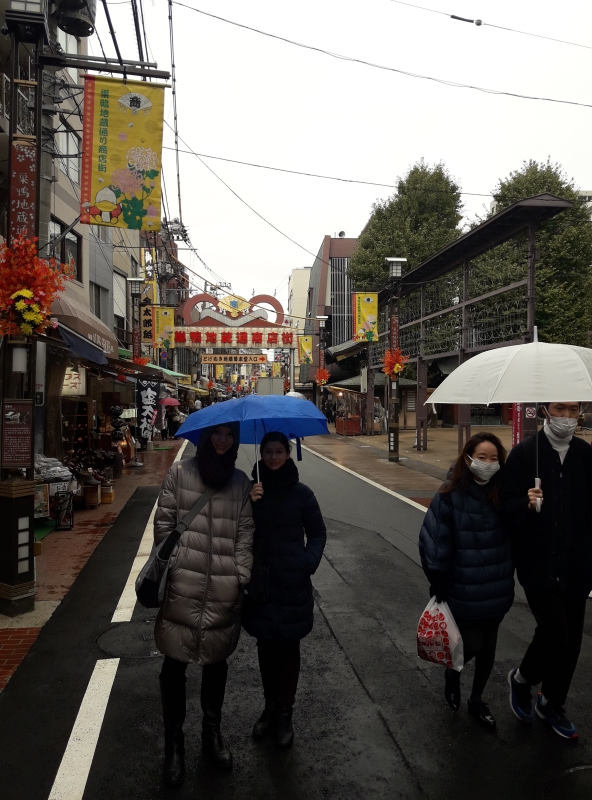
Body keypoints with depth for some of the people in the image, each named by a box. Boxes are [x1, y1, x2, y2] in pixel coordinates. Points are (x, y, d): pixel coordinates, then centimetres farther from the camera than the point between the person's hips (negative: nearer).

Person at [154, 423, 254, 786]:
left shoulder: (240, 482, 5)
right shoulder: (180, 473, -1)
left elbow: (245, 533, 3)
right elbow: (164, 522, -1)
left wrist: (242, 577, -3)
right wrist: (167, 568, -4)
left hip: (224, 592, 2)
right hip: (182, 588, -2)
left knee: (216, 661, 17)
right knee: (175, 663, 8)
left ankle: (212, 732, 39)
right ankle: (174, 741, 29)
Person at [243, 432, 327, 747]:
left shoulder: (301, 493, -5)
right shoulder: (251, 490, -1)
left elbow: (317, 533, 3)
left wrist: (309, 561, -13)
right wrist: (248, 504, -18)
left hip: (292, 583, -2)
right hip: (260, 582, 2)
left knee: (289, 647, 9)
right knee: (265, 645, 15)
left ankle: (285, 712, 25)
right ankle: (270, 705, 34)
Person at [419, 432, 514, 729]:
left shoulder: (503, 494, -5)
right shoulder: (451, 495, -18)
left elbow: (515, 537, 6)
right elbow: (434, 540, -13)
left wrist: (509, 574, 5)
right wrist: (438, 584, -10)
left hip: (497, 590, 4)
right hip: (463, 591, -4)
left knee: (488, 646, 16)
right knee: (472, 644, 3)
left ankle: (477, 700, 39)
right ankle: (452, 673, 39)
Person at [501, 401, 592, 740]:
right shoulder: (524, 453, -9)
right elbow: (508, 506, -8)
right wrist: (527, 504, -28)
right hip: (538, 564, -4)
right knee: (555, 631, -9)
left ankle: (553, 704, 35)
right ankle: (522, 678, 23)